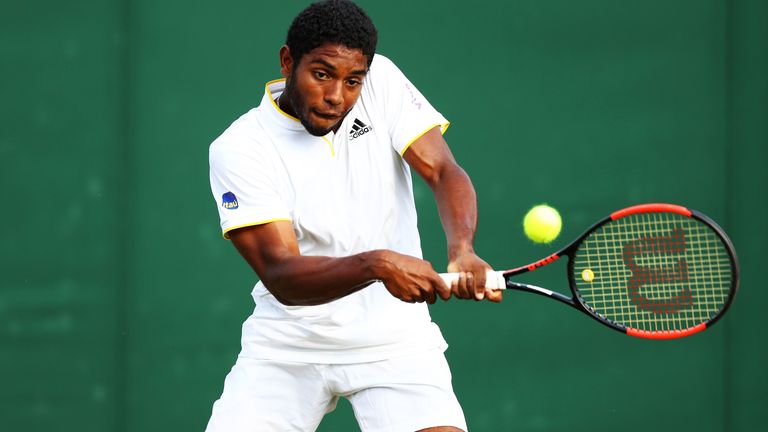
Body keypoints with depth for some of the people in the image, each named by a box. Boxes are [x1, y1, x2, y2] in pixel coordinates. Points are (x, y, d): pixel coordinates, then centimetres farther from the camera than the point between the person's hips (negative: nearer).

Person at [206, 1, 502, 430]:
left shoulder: (382, 82, -3)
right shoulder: (239, 149, -12)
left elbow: (443, 170, -11)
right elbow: (281, 275, -21)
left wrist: (463, 250, -33)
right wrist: (376, 264, -38)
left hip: (395, 341, 1)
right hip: (289, 343, -1)